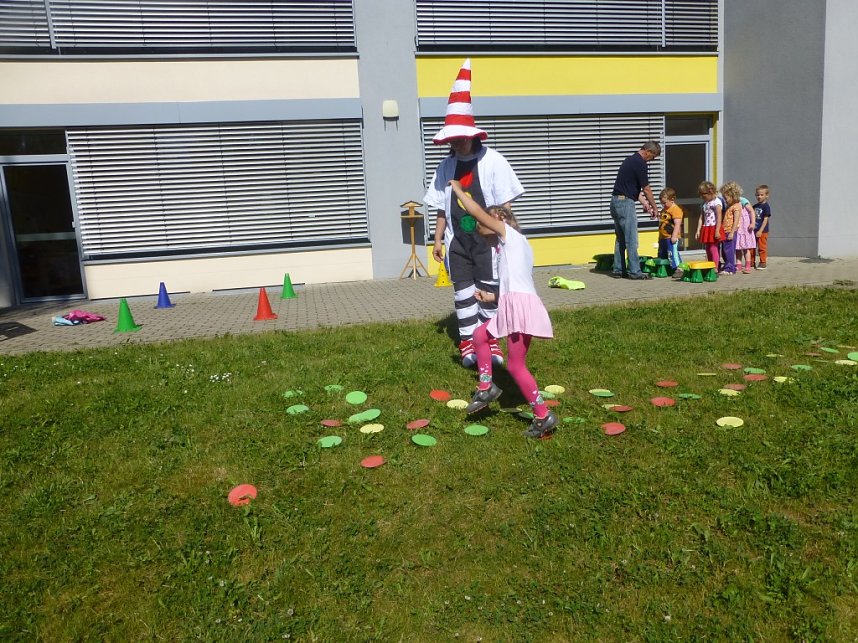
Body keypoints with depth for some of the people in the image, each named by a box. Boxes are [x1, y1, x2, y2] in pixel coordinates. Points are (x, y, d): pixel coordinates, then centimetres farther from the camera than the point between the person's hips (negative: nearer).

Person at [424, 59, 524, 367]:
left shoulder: (492, 160, -5)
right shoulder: (445, 166, 5)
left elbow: (504, 204, -5)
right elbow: (442, 208, 10)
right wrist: (438, 240, 9)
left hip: (487, 239, -3)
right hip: (457, 240, 3)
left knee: (489, 290, 4)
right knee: (463, 291, 6)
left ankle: (490, 339, 17)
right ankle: (468, 341, 16)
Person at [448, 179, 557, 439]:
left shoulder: (510, 233, 2)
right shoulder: (509, 245, 26)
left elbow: (477, 211, -6)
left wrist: (458, 190, 7)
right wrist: (492, 296, 34)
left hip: (521, 305, -10)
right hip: (513, 304, 10)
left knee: (516, 365, -4)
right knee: (479, 336, 20)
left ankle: (544, 416, 3)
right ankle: (486, 388, 28)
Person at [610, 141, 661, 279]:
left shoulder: (630, 159, 17)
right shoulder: (640, 163, -12)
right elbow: (646, 190, -9)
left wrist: (645, 204, 20)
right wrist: (655, 208, 3)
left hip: (616, 201, 10)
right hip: (625, 203, -10)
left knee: (620, 239, 13)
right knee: (631, 240, -4)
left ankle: (618, 270, 16)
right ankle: (634, 272, 0)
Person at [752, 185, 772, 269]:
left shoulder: (766, 206, -9)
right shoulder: (755, 206, 11)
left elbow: (765, 219, -13)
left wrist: (760, 231, -18)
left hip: (762, 231, -7)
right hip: (754, 230, 7)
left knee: (762, 247, -1)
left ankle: (762, 263, 7)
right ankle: (752, 262, 21)